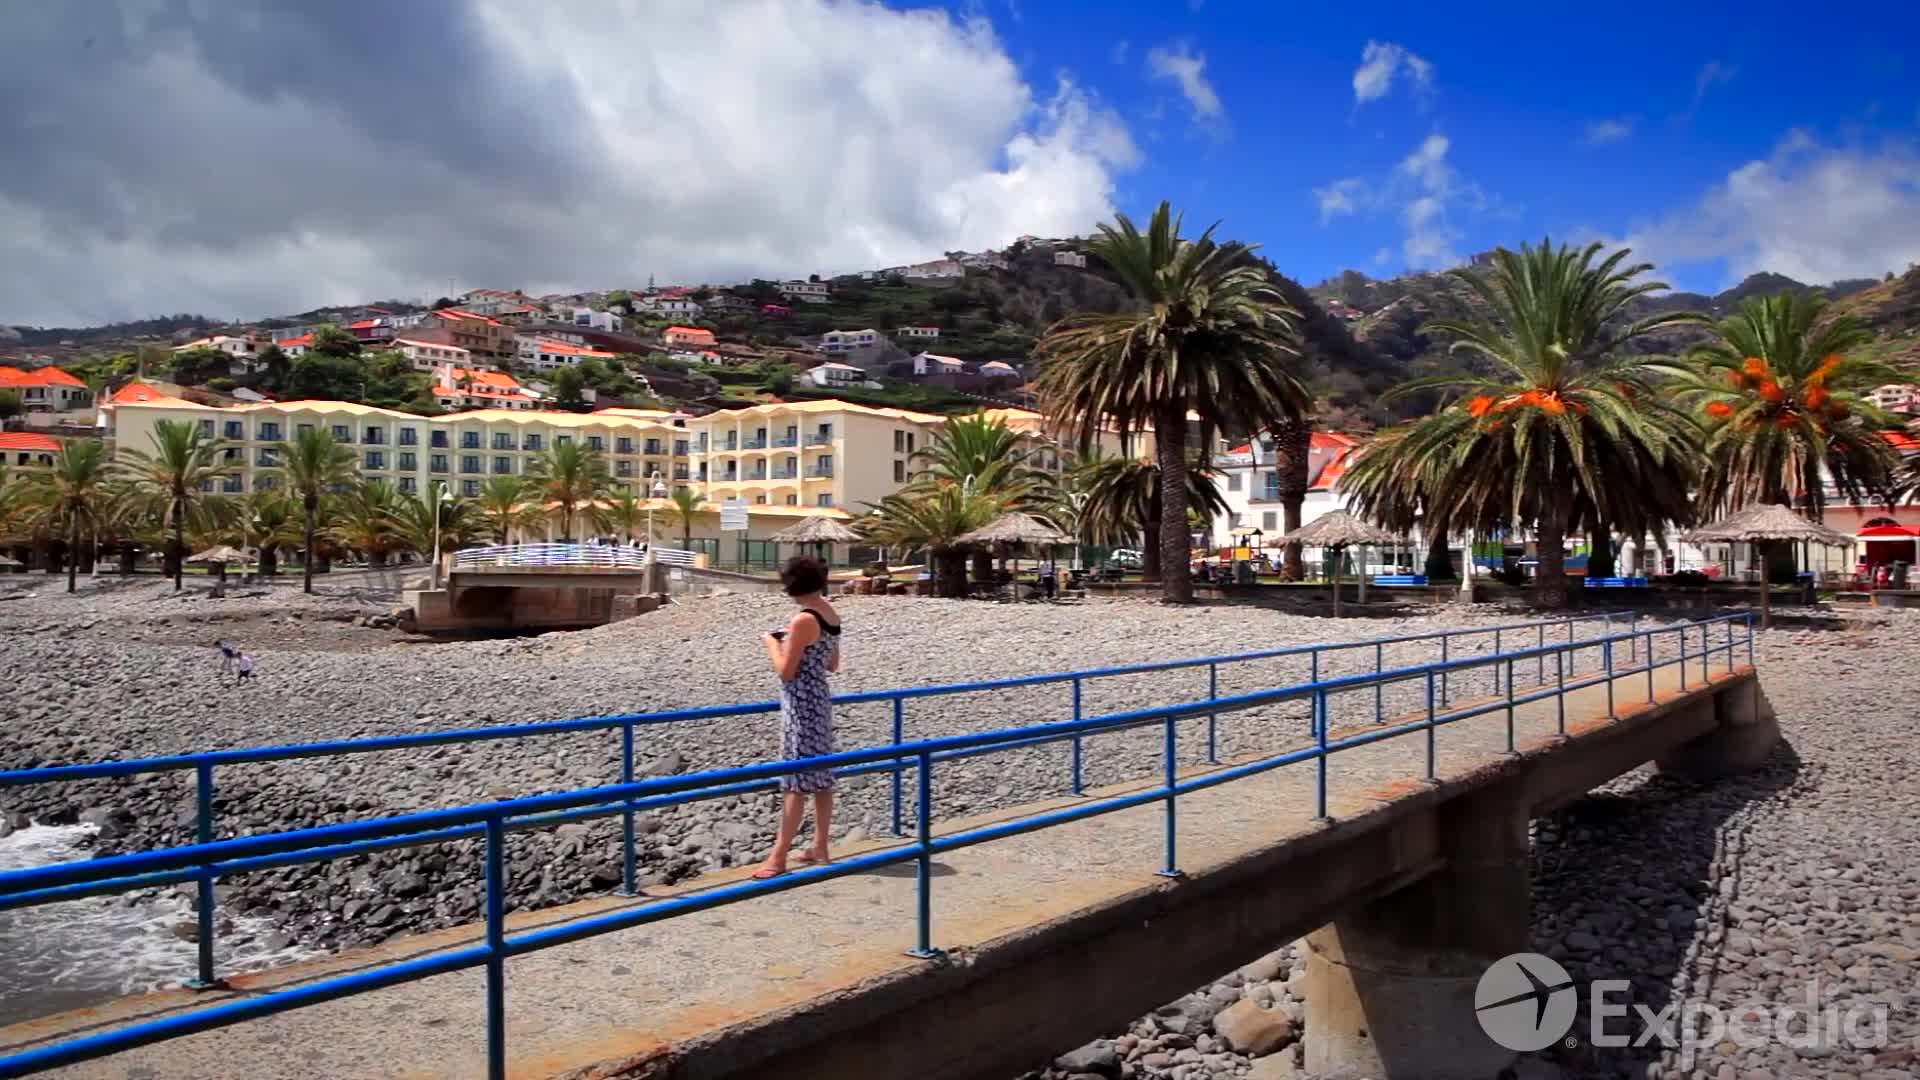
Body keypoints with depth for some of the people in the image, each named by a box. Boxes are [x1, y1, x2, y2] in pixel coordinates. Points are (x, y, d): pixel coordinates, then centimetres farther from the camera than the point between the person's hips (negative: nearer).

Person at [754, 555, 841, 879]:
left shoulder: (803, 620, -19)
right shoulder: (832, 616, 7)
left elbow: (786, 671, -16)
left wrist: (772, 643, 0)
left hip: (801, 704, -9)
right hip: (820, 700, 9)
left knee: (796, 781, -5)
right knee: (821, 777, 13)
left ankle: (778, 857, 0)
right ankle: (819, 847, 22)